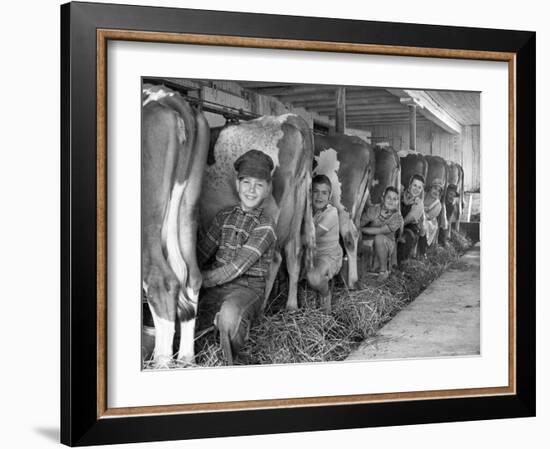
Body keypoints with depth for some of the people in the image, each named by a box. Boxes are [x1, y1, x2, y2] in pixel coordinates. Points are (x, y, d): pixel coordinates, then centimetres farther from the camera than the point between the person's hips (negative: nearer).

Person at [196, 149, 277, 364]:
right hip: (218, 285, 5)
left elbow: (237, 268, -15)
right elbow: (202, 251, 15)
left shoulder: (265, 226, -9)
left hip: (249, 287, -5)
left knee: (230, 313, -39)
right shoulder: (225, 215, 11)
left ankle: (228, 364, -18)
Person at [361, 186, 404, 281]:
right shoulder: (373, 210, -8)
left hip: (387, 244, -3)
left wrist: (362, 229, -17)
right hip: (368, 243, 3)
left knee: (379, 238, -34)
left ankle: (383, 270, -16)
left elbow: (380, 231, -20)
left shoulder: (397, 218, -14)